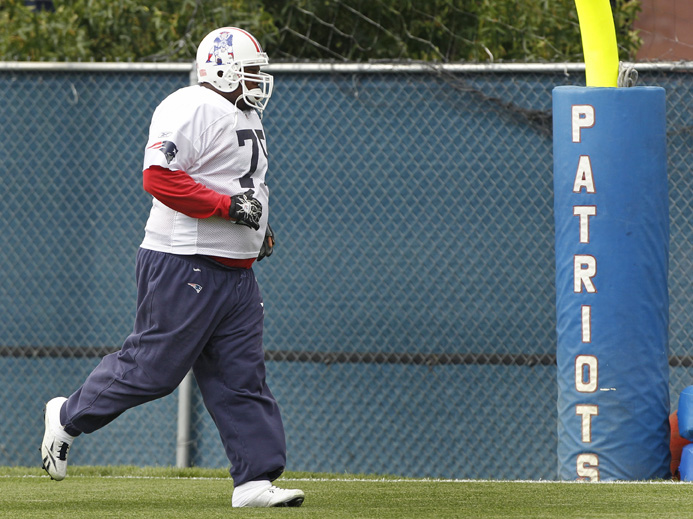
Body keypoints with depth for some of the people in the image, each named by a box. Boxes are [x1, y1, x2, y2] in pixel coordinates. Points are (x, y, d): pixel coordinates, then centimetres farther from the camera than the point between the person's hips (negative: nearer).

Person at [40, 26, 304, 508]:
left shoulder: (247, 116, 20)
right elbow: (159, 176, -23)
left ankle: (256, 481, 3)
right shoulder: (190, 108, -13)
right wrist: (228, 206, -25)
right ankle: (68, 416, 14)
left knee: (242, 378, 4)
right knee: (153, 365, -5)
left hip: (235, 271, 10)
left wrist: (260, 228, 15)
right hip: (184, 265, -9)